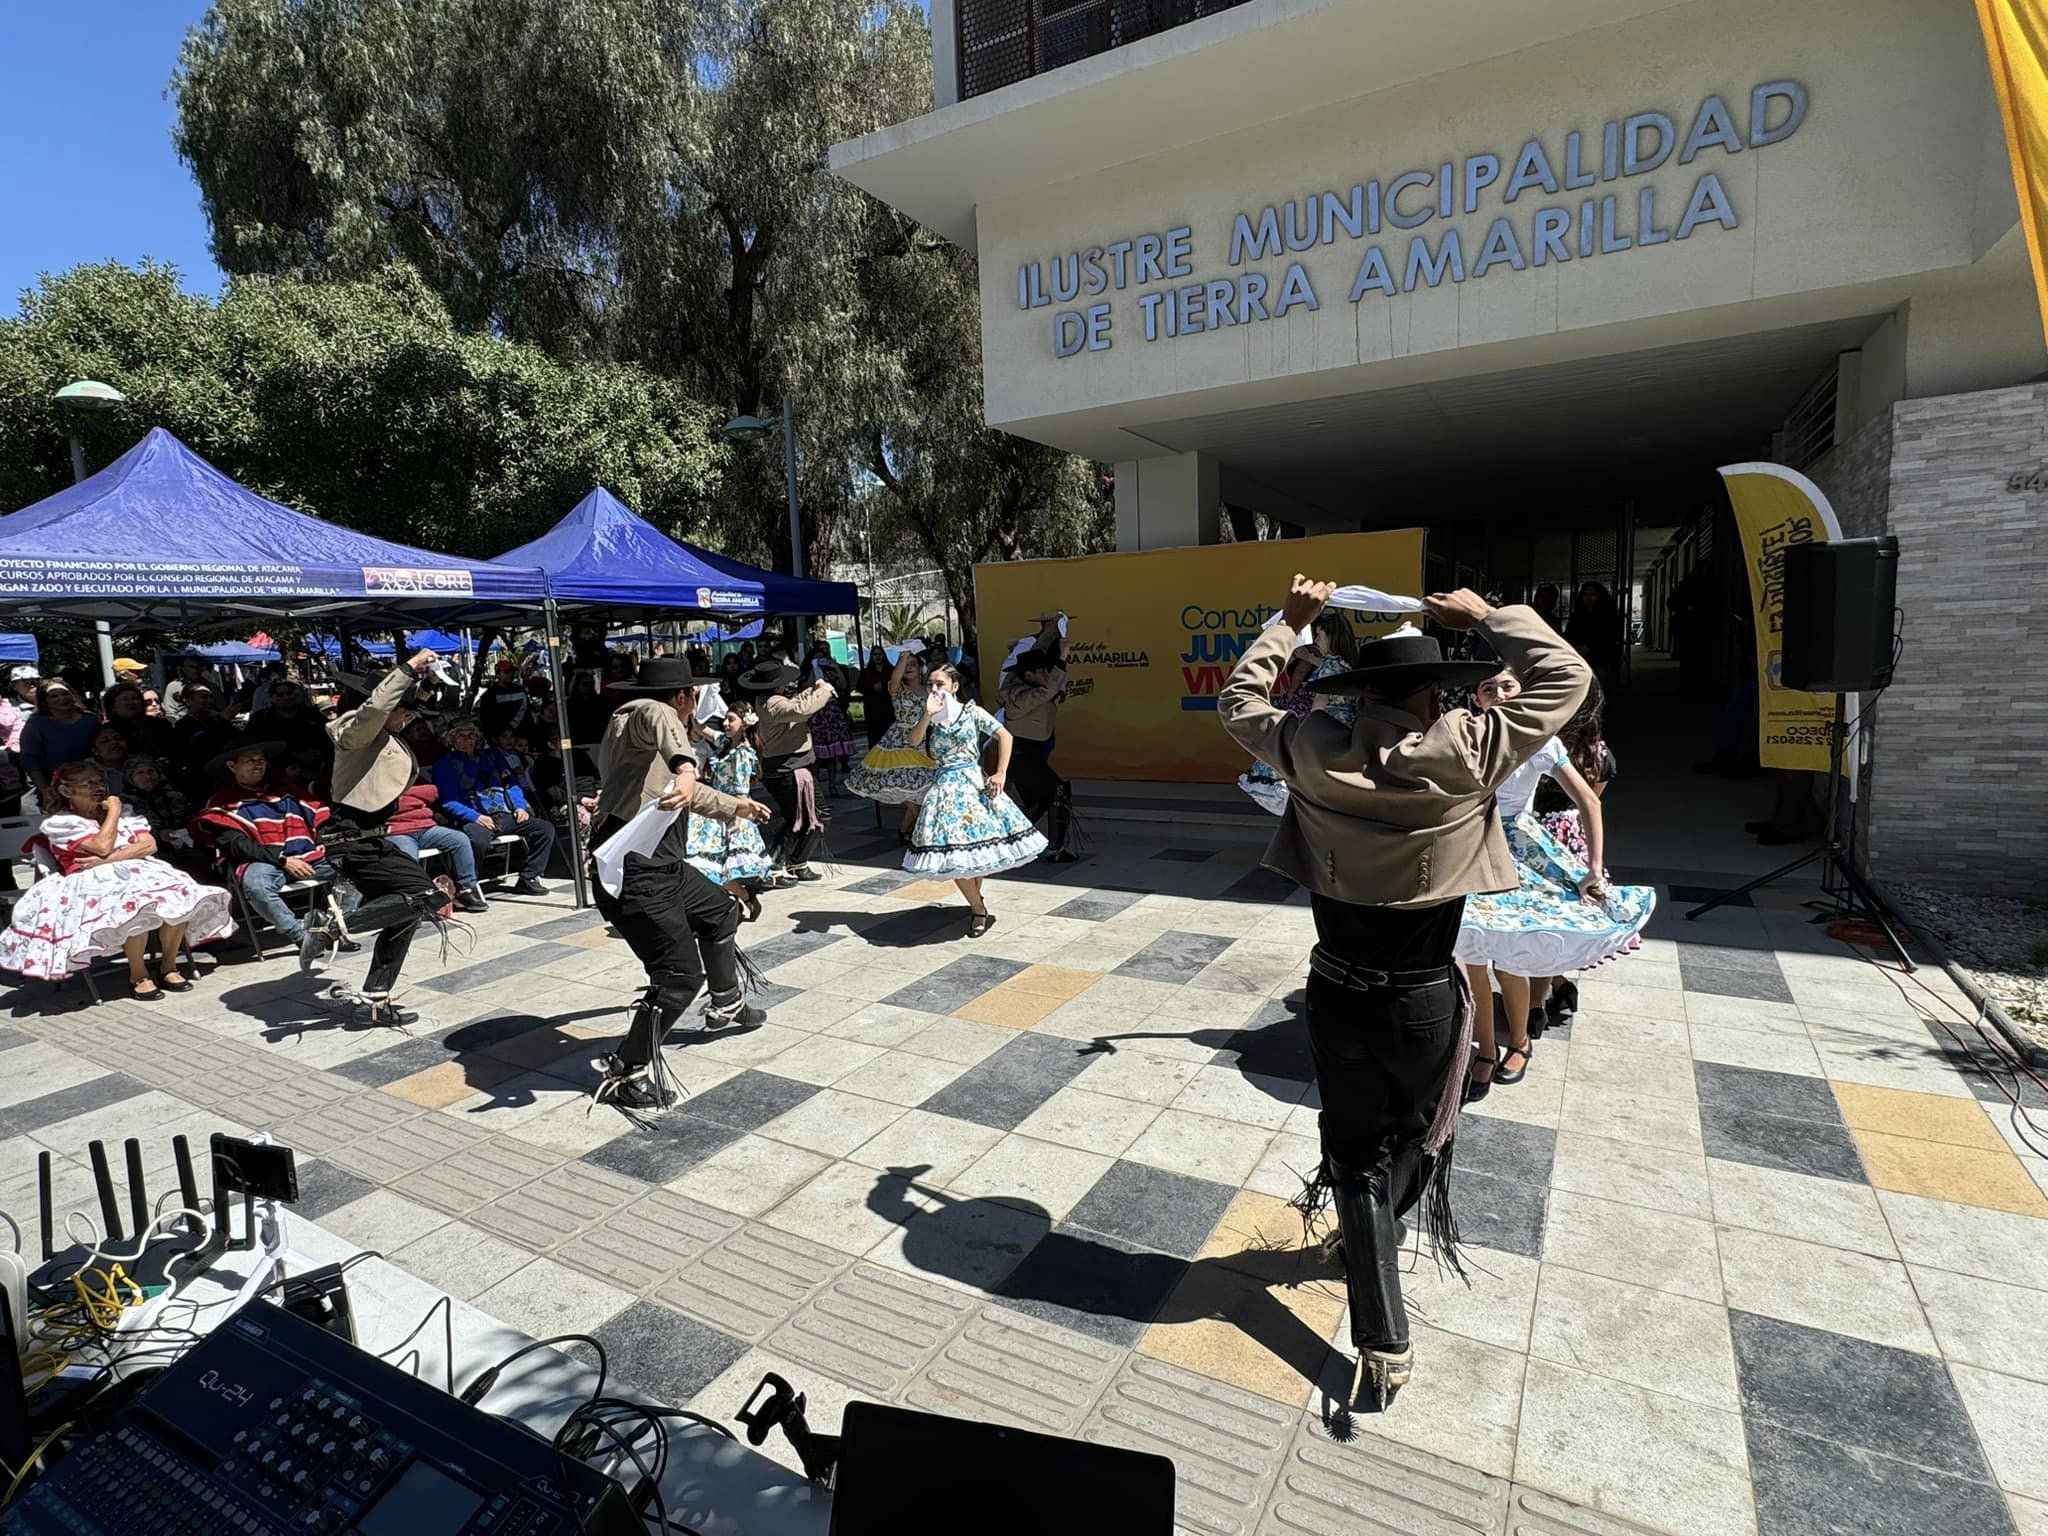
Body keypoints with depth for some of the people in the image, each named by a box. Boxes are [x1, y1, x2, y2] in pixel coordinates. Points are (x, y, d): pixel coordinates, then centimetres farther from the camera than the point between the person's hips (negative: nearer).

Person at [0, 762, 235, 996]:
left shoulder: (123, 813, 21)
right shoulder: (59, 823, 6)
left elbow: (149, 845, 6)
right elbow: (102, 846, -10)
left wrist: (109, 859, -9)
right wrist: (113, 811, 1)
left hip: (142, 872, 4)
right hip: (95, 882, -4)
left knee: (180, 896, -30)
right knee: (137, 906, -39)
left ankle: (168, 966, -15)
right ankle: (137, 975, -22)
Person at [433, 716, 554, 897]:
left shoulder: (492, 755, 25)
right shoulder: (446, 764, 10)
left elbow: (512, 783, 24)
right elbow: (448, 802, -1)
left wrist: (520, 806, 5)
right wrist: (475, 817, -17)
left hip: (505, 816, 5)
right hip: (474, 819, -5)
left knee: (545, 828, -16)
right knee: (479, 841, -39)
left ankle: (528, 879, -7)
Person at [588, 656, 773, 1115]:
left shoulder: (641, 727, 23)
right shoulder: (641, 712, -7)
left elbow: (688, 793, 37)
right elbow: (663, 718, -35)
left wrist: (735, 806, 50)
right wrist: (685, 768, -53)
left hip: (663, 865, 11)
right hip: (633, 873, -11)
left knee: (721, 912, 28)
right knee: (682, 974, -10)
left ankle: (726, 1006, 47)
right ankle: (628, 1073, 7)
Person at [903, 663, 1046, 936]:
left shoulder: (971, 712, -2)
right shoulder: (930, 718, 6)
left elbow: (1004, 736, -5)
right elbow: (913, 741, -11)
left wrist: (1000, 774, -11)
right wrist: (928, 714, -22)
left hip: (973, 783, -2)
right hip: (945, 787, 2)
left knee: (977, 844, 4)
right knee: (953, 851, -4)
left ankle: (976, 901, 28)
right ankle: (980, 910, 10)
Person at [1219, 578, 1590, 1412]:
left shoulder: (1312, 752, -12)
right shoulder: (1466, 753, -18)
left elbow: (1239, 701, 6)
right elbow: (1567, 677, -5)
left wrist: (1288, 623, 13)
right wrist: (1487, 617, 4)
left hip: (1336, 994, 1)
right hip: (1423, 1002, -1)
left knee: (1358, 1156, 15)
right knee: (1413, 1137, 28)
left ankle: (1384, 1348, 17)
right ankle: (1365, 1237, 52)